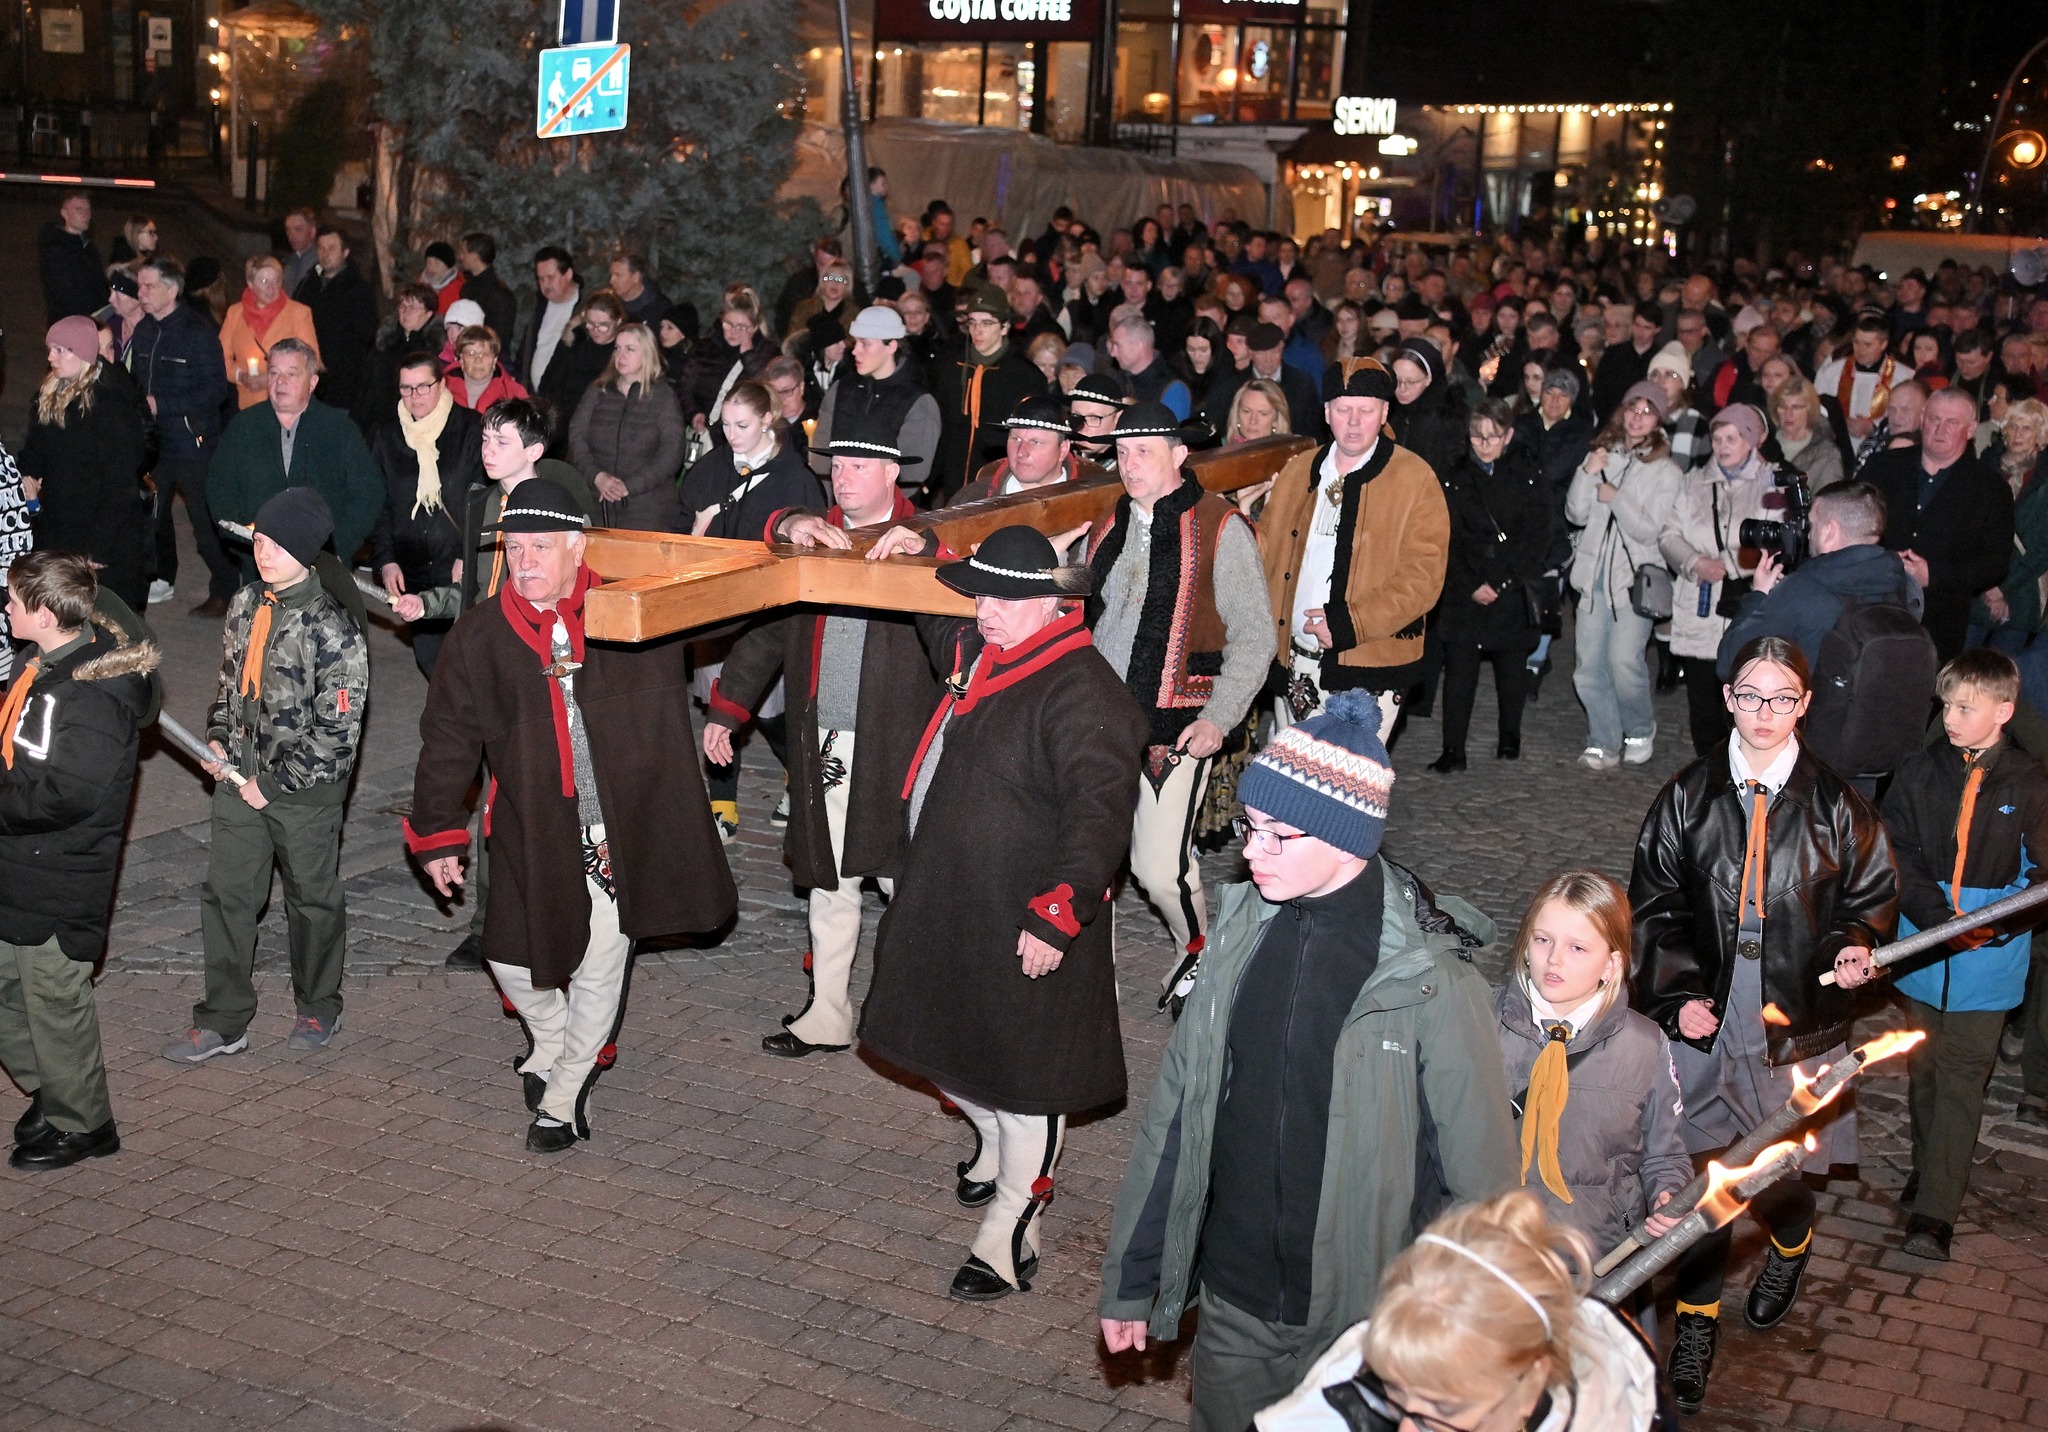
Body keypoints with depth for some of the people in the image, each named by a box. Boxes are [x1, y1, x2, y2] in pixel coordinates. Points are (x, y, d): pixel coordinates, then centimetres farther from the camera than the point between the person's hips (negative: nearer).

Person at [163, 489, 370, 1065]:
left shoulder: (332, 628, -19)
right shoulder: (246, 604, 3)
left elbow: (336, 731, -18)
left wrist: (273, 784, -16)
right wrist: (217, 738, 4)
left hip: (304, 789, -6)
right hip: (238, 778, 6)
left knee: (313, 899, 12)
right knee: (225, 894, 8)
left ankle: (318, 1008, 31)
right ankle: (223, 1022, 19)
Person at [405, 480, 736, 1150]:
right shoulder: (479, 636, 0)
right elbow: (448, 738, 5)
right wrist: (438, 836, 4)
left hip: (623, 830, -1)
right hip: (533, 836, 1)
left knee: (600, 970, 5)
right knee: (511, 958, 4)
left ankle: (564, 1095, 26)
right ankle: (551, 1042, 37)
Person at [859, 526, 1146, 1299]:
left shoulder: (1081, 693, -23)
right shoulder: (980, 653, 5)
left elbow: (1100, 817, -28)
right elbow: (939, 624, 30)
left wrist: (1056, 918, -30)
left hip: (1025, 925, -9)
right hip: (947, 901, 9)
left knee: (1021, 1073, 5)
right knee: (952, 1045, 23)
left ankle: (1013, 1229, 19)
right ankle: (993, 1143, 51)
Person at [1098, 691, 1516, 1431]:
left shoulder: (1428, 979, -19)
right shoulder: (1244, 928, -3)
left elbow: (1480, 1173, -12)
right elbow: (1178, 1105, 4)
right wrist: (1129, 1276, 9)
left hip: (1361, 1315, -4)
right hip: (1233, 1300, 5)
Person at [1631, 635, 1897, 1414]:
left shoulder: (1835, 805, -1)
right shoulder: (1688, 797, -1)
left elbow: (1872, 895, 8)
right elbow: (1654, 904, 3)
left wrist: (1856, 946, -13)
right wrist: (1679, 993, -8)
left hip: (1796, 1025, 0)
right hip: (1705, 1022, 1)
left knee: (1774, 1179, 7)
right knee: (1701, 1177, 4)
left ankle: (1791, 1243, 45)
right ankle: (1697, 1321, 25)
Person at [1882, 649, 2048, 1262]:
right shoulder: (1918, 773, -2)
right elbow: (1898, 857, -3)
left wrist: (1996, 925, -23)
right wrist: (1939, 917, -19)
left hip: (1990, 961, -3)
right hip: (1925, 953, 3)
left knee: (1960, 1078, -3)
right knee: (1923, 1069, 15)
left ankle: (1933, 1214, -3)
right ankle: (1931, 1175, 34)